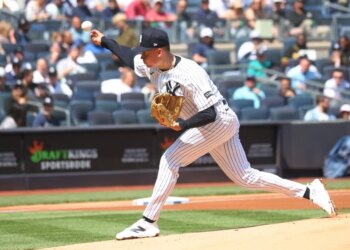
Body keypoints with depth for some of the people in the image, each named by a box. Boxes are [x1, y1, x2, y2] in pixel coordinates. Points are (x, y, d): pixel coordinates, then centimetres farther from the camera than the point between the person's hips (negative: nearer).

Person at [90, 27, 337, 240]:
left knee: (170, 160, -16)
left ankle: (148, 222, -14)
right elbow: (130, 56, 19)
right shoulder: (153, 67, -2)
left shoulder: (189, 74, -27)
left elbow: (210, 114, -29)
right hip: (216, 126, 9)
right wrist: (104, 41, 19)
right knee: (246, 177, 10)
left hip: (221, 122, -9)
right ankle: (308, 191, 13)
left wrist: (183, 125, -40)